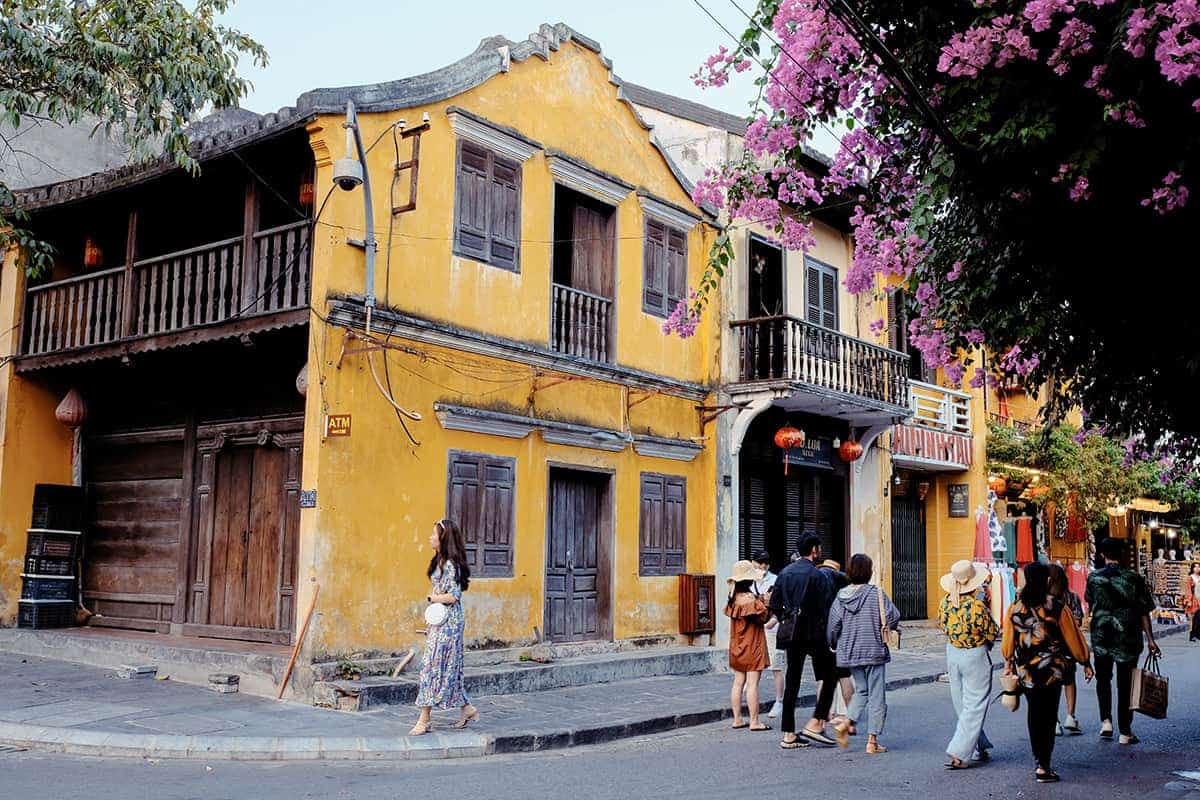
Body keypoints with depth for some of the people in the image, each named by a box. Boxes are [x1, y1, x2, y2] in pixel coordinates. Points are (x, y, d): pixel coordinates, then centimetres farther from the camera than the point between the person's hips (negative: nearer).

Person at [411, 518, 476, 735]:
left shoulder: (451, 565, -16)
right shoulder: (440, 562, 13)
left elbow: (453, 596, -22)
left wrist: (431, 598, -7)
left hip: (448, 622, -10)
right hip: (439, 621, 10)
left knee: (432, 665, -7)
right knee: (446, 668, 13)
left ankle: (424, 719, -2)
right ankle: (467, 709, 21)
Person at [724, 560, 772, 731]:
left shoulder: (733, 598, 6)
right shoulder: (751, 599, -18)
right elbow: (763, 618, -15)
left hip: (737, 646, 8)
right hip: (752, 646, -8)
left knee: (738, 682, 10)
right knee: (752, 683, -4)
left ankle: (737, 719, 14)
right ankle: (754, 722, -2)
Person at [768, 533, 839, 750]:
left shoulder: (785, 573, 8)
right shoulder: (819, 575, -11)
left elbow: (774, 604, 9)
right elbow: (826, 609, -14)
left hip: (792, 635, 6)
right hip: (815, 634, -6)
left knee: (791, 683, 8)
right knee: (829, 677, 9)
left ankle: (789, 735, 9)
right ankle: (815, 725, 3)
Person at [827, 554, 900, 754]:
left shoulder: (841, 596, -1)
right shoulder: (875, 593, -12)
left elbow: (833, 625, 0)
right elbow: (893, 617, -13)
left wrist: (834, 646, 17)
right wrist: (888, 629, 10)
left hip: (849, 653, 4)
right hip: (874, 651, -4)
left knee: (861, 690, 21)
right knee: (876, 696, 5)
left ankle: (846, 723, 3)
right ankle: (872, 741, 6)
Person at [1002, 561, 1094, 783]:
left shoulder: (1015, 608, -2)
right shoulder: (1056, 608, -10)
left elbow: (1008, 639, 8)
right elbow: (1072, 637, -1)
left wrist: (1008, 663, 23)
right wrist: (1085, 663, 11)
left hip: (1025, 671, 3)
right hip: (1052, 671, -3)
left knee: (1034, 715, 16)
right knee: (1048, 717, 2)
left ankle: (1040, 760, 22)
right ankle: (1043, 767, 0)